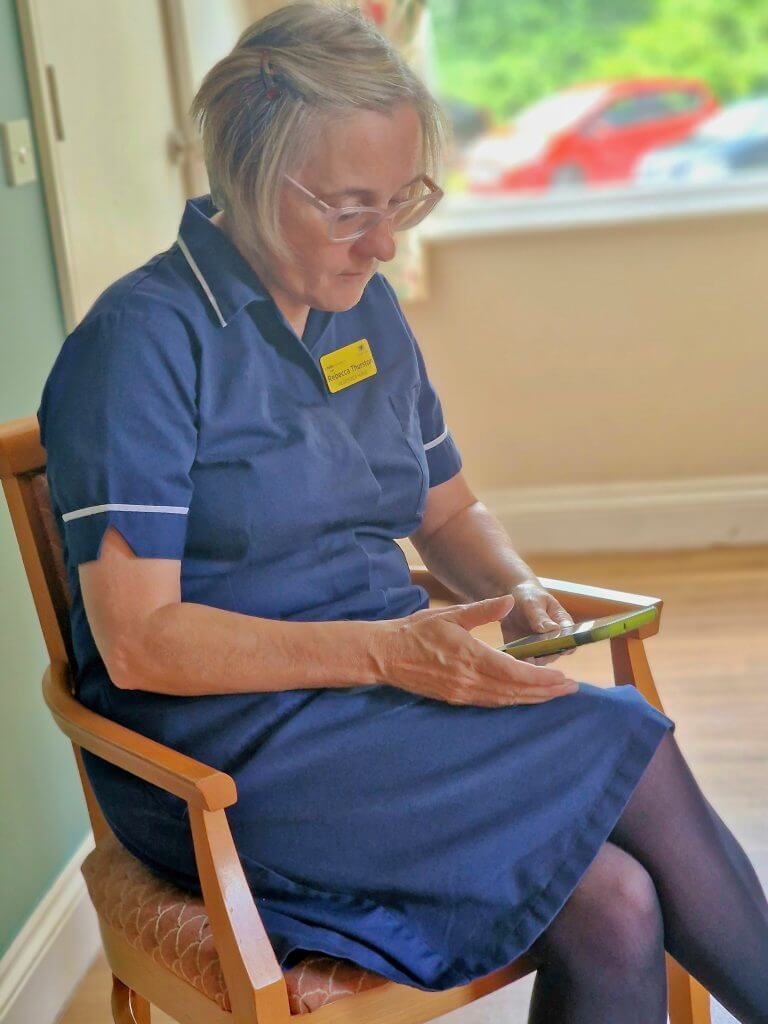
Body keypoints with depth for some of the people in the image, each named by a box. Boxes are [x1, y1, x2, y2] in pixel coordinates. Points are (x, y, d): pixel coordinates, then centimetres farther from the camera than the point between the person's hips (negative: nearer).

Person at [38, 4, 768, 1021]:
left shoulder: (367, 309, 11)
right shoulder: (144, 339, -12)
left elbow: (449, 509, 21)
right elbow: (136, 641, -17)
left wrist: (519, 590, -2)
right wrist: (385, 651, -24)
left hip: (386, 695, 6)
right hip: (227, 749, -6)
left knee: (614, 910, -22)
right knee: (637, 759, -22)